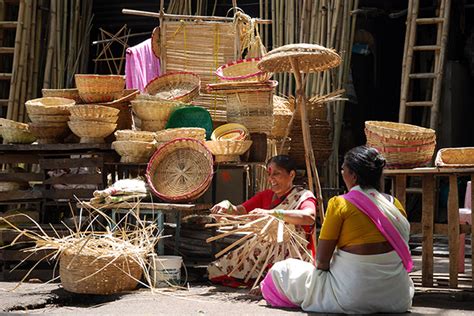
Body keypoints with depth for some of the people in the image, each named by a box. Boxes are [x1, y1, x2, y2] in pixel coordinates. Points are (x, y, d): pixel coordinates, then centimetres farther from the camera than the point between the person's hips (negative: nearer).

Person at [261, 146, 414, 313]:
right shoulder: (396, 205, 6)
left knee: (281, 270, 11)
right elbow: (403, 252, 14)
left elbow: (321, 260, -8)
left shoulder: (340, 204, -7)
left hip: (353, 298, -3)